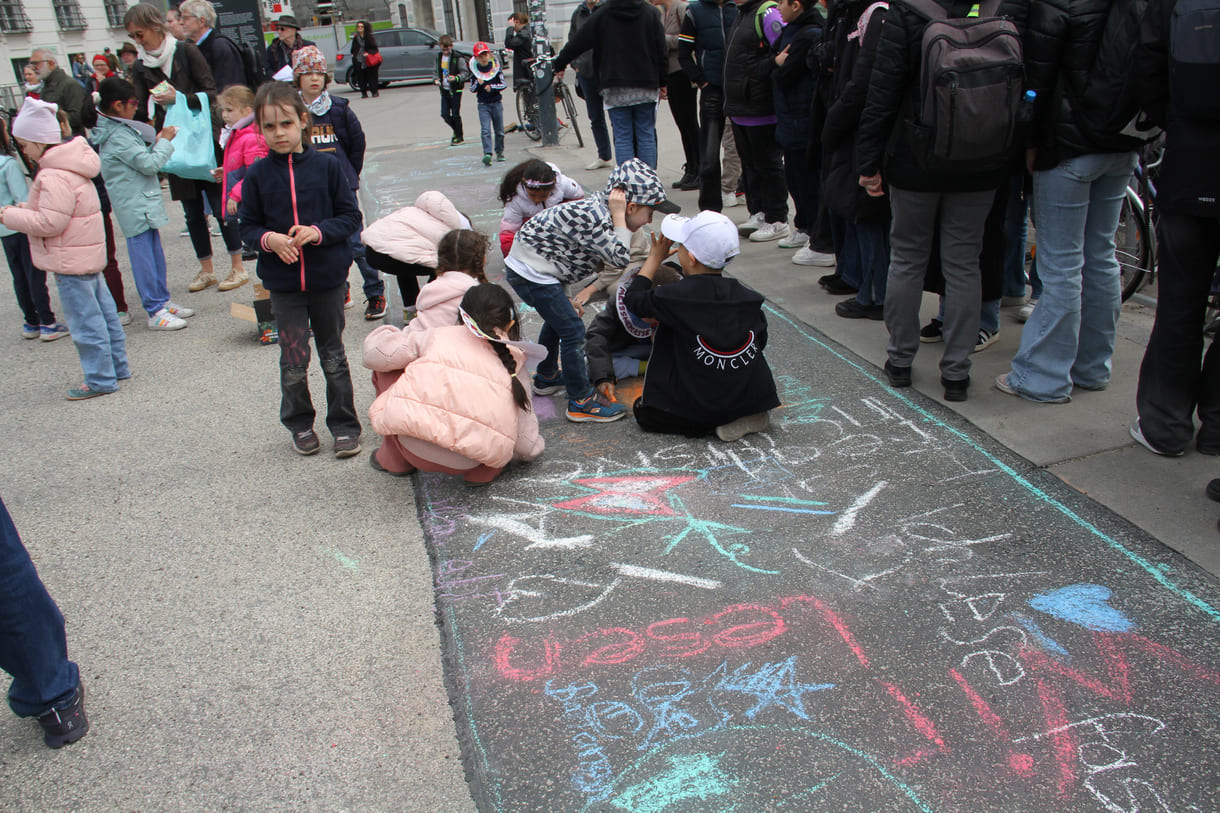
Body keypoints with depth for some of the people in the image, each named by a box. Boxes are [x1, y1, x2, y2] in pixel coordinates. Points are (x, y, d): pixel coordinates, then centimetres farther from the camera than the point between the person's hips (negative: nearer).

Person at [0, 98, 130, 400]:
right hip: (87, 254, 10)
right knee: (101, 311, 16)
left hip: (70, 261, -10)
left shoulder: (55, 176, -22)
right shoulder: (71, 165, 10)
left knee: (84, 320, -3)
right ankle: (117, 366, 26)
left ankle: (100, 379, 4)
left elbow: (50, 222, -24)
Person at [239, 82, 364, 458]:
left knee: (333, 355, 11)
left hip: (328, 278, 0)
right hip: (283, 283, 1)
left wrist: (318, 232, -18)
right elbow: (248, 226, 5)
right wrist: (269, 239, -16)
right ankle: (299, 425, 24)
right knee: (293, 361, 3)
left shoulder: (327, 166, -4)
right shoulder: (257, 175, -1)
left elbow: (350, 217, -2)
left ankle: (345, 426, 23)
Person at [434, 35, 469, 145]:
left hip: (455, 90, -5)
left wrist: (456, 78, -27)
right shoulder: (439, 57, 10)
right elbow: (436, 72, 17)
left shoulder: (458, 58, -9)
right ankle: (456, 130, 27)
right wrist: (435, 80, -4)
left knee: (455, 114, -2)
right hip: (444, 90, 5)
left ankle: (459, 136, 13)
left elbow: (465, 73, -11)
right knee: (445, 114, 3)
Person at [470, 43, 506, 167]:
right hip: (483, 104, -1)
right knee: (485, 130, -13)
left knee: (499, 130, 10)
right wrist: (478, 83, -18)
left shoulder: (496, 68, -1)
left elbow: (503, 84, -3)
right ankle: (487, 154, -21)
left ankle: (499, 152, 27)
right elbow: (472, 89, 2)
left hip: (496, 103, 1)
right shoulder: (474, 71, 0)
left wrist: (492, 87, -19)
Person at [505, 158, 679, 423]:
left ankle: (547, 378, 48)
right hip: (532, 273, -10)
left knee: (556, 319, 27)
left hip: (523, 266, 10)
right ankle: (581, 402, 4)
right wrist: (618, 215, -23)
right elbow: (620, 259, -26)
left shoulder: (600, 209, 3)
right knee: (572, 330, -6)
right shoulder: (591, 217, -27)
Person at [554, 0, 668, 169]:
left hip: (615, 89, -1)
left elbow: (577, 42, 7)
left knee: (622, 138, 3)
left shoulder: (602, 14, 1)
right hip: (646, 87, 1)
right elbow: (662, 50, 3)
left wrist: (559, 64, 21)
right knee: (647, 136, 6)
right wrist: (662, 83, 11)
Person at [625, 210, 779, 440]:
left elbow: (634, 299, 2)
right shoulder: (748, 298, -2)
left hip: (704, 408, -5)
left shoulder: (677, 297, -15)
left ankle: (715, 425, 0)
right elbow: (761, 342, 12)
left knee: (643, 410, 15)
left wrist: (656, 257, 14)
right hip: (755, 400, 6)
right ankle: (746, 417, 10)